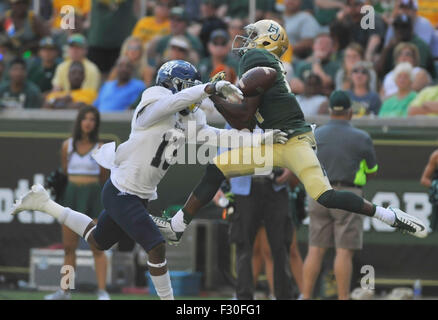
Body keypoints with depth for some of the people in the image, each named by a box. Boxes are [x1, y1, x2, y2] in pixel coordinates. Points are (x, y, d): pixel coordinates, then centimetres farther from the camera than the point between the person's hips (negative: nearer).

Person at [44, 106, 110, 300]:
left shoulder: (100, 149, -2)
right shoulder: (67, 146, 7)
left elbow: (103, 178, 8)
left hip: (92, 196, -4)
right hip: (72, 194, 4)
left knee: (97, 248, -7)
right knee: (69, 246, 8)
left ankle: (102, 291, -6)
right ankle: (65, 291, 15)